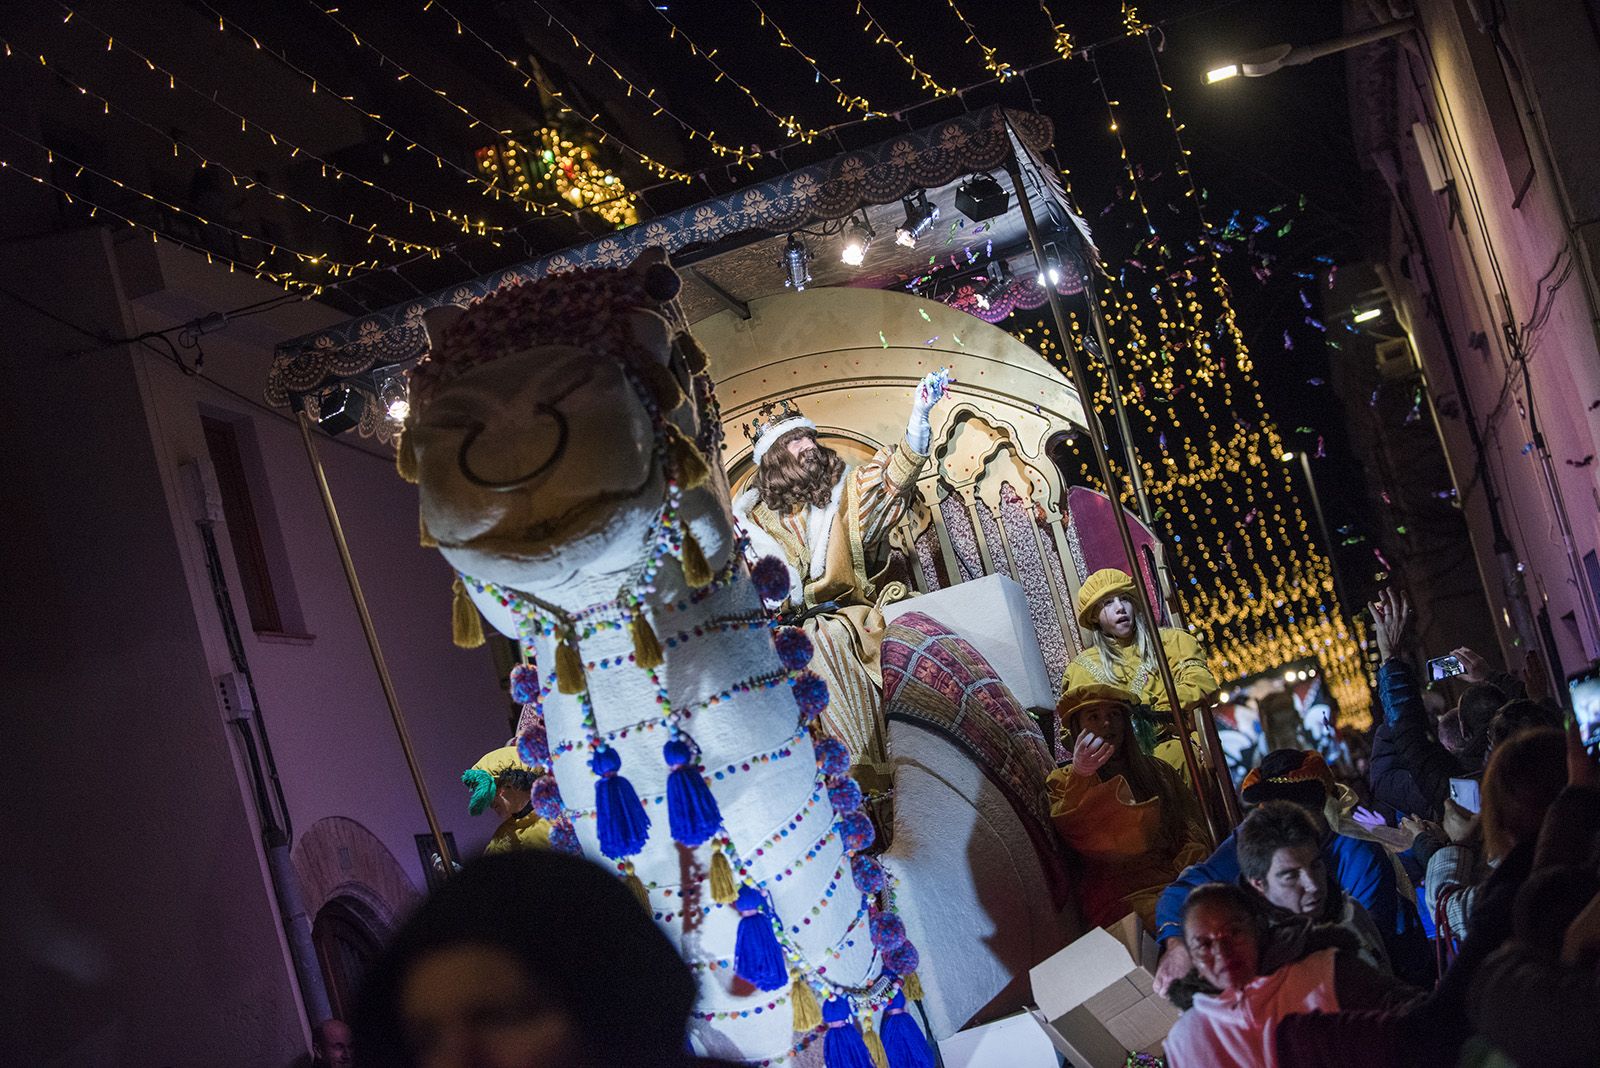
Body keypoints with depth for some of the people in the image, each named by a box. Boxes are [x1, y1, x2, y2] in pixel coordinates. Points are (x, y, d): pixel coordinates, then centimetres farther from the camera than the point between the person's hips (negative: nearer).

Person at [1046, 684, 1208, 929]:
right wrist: (1080, 776, -25)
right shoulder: (1062, 782, 12)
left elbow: (1191, 826, 14)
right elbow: (1068, 833, -9)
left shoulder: (1156, 771, 23)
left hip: (1176, 879, 5)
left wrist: (1187, 872, -6)